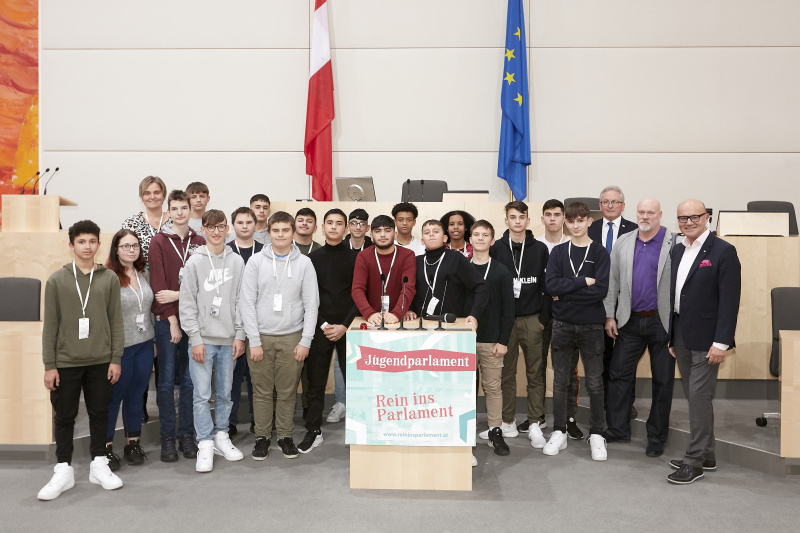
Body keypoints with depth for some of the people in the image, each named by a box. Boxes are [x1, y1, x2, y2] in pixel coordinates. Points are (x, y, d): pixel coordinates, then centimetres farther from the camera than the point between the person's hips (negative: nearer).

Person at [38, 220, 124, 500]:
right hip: (66, 361, -1)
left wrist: (116, 359, -1)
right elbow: (50, 325, -1)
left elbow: (116, 321, 3)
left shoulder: (109, 278, 2)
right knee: (64, 416, 8)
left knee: (99, 413, 11)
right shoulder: (57, 280, 0)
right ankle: (63, 470, 21)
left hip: (100, 361, 1)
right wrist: (49, 365, -4)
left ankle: (99, 465, 24)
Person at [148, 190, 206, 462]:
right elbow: (158, 284, -5)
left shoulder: (199, 242, 7)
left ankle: (187, 435, 17)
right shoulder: (159, 241, 0)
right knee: (166, 380, 3)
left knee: (189, 379, 7)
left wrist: (178, 295, -10)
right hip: (166, 319, -2)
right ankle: (167, 438, 13)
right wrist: (172, 320, -10)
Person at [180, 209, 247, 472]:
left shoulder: (237, 262, 7)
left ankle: (221, 436, 24)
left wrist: (240, 335, 0)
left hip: (229, 340, 3)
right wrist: (195, 338, -8)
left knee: (225, 393, 11)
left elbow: (241, 301, 6)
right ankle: (205, 444, 9)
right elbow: (187, 304, -3)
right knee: (202, 395, -2)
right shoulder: (194, 262, 0)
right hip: (202, 339, -2)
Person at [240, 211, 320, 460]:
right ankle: (262, 436, 22)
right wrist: (254, 341, -8)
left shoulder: (304, 263, 1)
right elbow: (247, 302, -2)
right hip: (262, 337, 0)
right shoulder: (256, 262, 0)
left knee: (288, 392, 8)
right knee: (262, 391, 7)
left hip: (292, 337, 0)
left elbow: (312, 304, 0)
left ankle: (286, 436, 23)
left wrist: (306, 341, -6)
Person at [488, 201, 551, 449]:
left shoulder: (540, 249, 4)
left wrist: (543, 318, -3)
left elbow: (547, 286, 3)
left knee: (535, 373, 5)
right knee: (506, 373, 6)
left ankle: (535, 424, 14)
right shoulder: (496, 249, 3)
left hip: (532, 319, 0)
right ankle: (508, 423, 16)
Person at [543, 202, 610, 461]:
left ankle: (596, 435, 21)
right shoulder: (558, 252, 5)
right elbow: (551, 285, -9)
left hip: (591, 326, -2)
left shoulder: (599, 253, -1)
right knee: (560, 381, 9)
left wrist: (565, 292, -12)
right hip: (562, 325, 2)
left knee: (594, 383, 7)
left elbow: (600, 290, -14)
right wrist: (583, 281, -14)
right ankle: (559, 432, 21)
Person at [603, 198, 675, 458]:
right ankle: (618, 428, 21)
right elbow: (612, 281, 8)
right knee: (618, 374, 6)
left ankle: (657, 436, 22)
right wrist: (610, 315, 4)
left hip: (662, 321, -3)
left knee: (662, 381, 8)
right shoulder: (623, 243, 8)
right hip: (630, 320, 4)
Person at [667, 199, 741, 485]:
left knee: (699, 397, -3)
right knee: (693, 396, 13)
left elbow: (730, 300, -14)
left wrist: (721, 342, -18)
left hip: (705, 338, -7)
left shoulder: (723, 251, -9)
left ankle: (695, 461, 8)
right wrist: (671, 336, 12)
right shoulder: (678, 251, 12)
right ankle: (706, 455, 26)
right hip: (681, 335, 7)